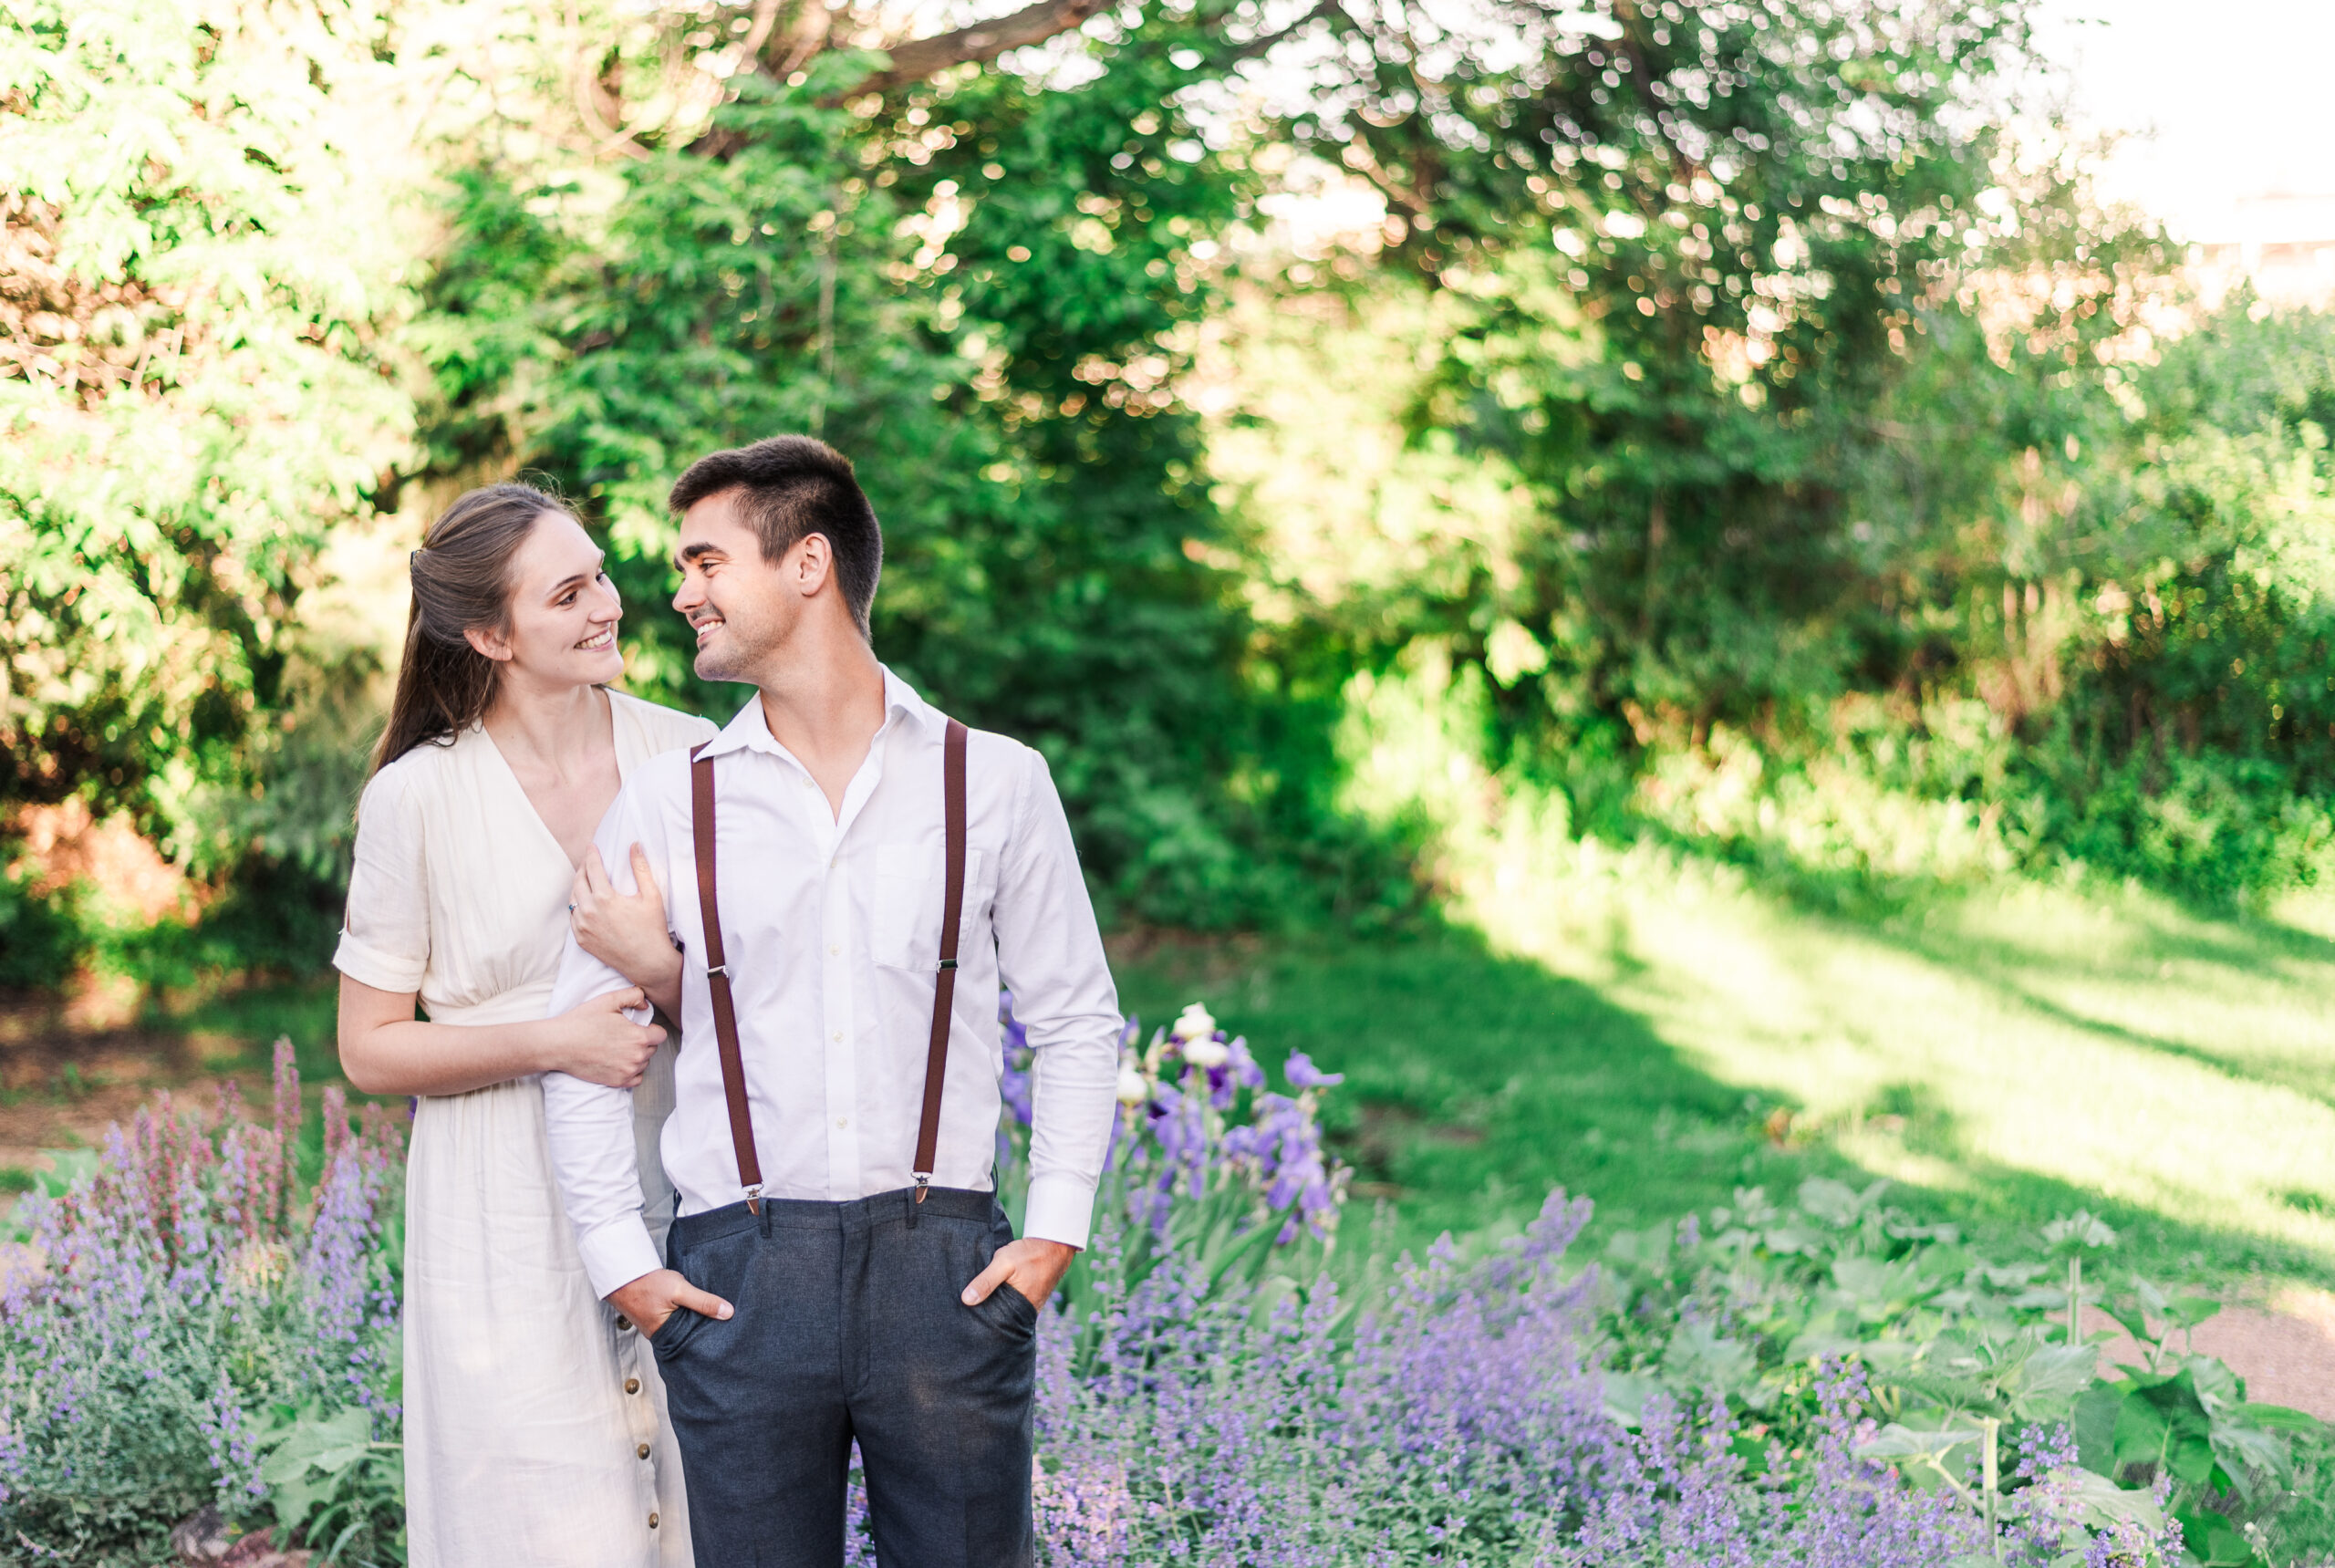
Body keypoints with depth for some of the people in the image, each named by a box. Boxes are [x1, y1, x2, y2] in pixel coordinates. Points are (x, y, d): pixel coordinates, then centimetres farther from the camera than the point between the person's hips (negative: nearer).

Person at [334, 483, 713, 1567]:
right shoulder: (418, 799, -5)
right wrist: (554, 1042, -14)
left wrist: (662, 964, -12)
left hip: (674, 1192, 3)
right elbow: (369, 1049, -1)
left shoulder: (686, 756, 2)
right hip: (510, 1222, -3)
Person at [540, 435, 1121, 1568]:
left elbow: (1076, 1019, 10)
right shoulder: (661, 806, 7)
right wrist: (622, 1265, 2)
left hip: (944, 1260, -1)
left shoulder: (995, 783, 5)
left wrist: (1056, 1230, 1)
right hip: (739, 1278, 1)